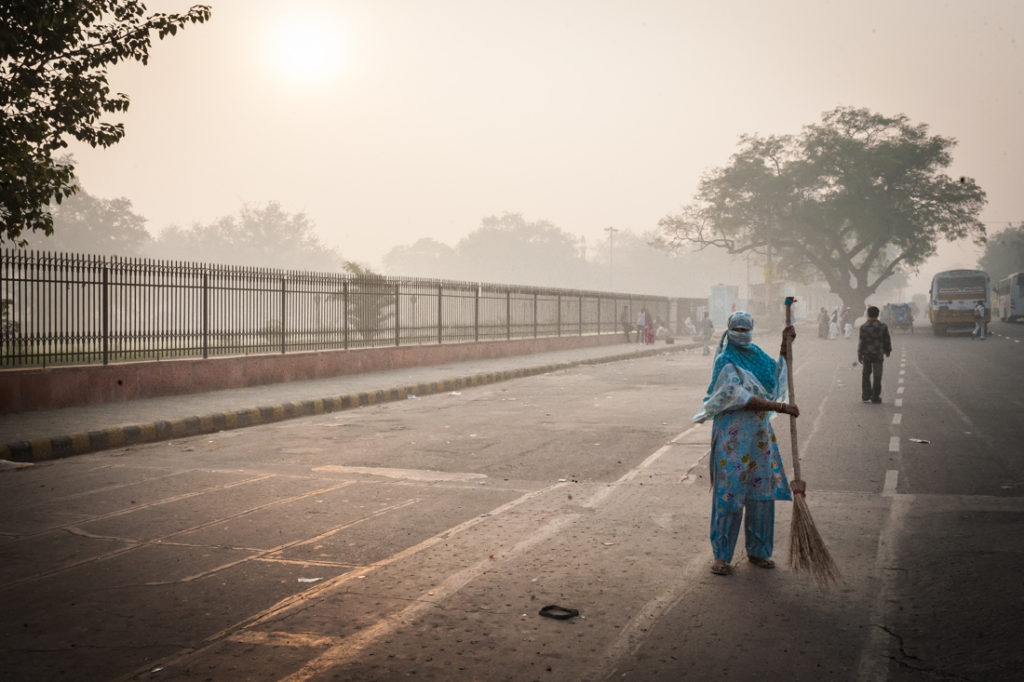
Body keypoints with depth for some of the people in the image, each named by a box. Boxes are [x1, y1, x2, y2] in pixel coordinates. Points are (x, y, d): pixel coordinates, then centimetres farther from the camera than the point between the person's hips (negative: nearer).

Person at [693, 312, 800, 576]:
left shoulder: (756, 354, 11)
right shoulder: (726, 361, -11)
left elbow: (777, 373, 31)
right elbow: (740, 398, -21)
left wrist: (785, 344, 22)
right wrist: (781, 407, -23)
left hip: (760, 433, 7)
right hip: (733, 434, -7)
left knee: (762, 491, 9)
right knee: (730, 492, -5)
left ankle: (757, 550, 22)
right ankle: (721, 555, 4)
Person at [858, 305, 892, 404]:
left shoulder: (863, 327, -9)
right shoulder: (883, 326, -3)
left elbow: (861, 342, -8)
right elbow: (887, 340, 5)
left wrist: (859, 355, -1)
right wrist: (887, 350, 21)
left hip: (866, 354, 0)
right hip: (878, 354, 0)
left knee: (866, 374, 13)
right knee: (877, 376, 5)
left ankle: (866, 395, 11)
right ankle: (875, 397, 6)